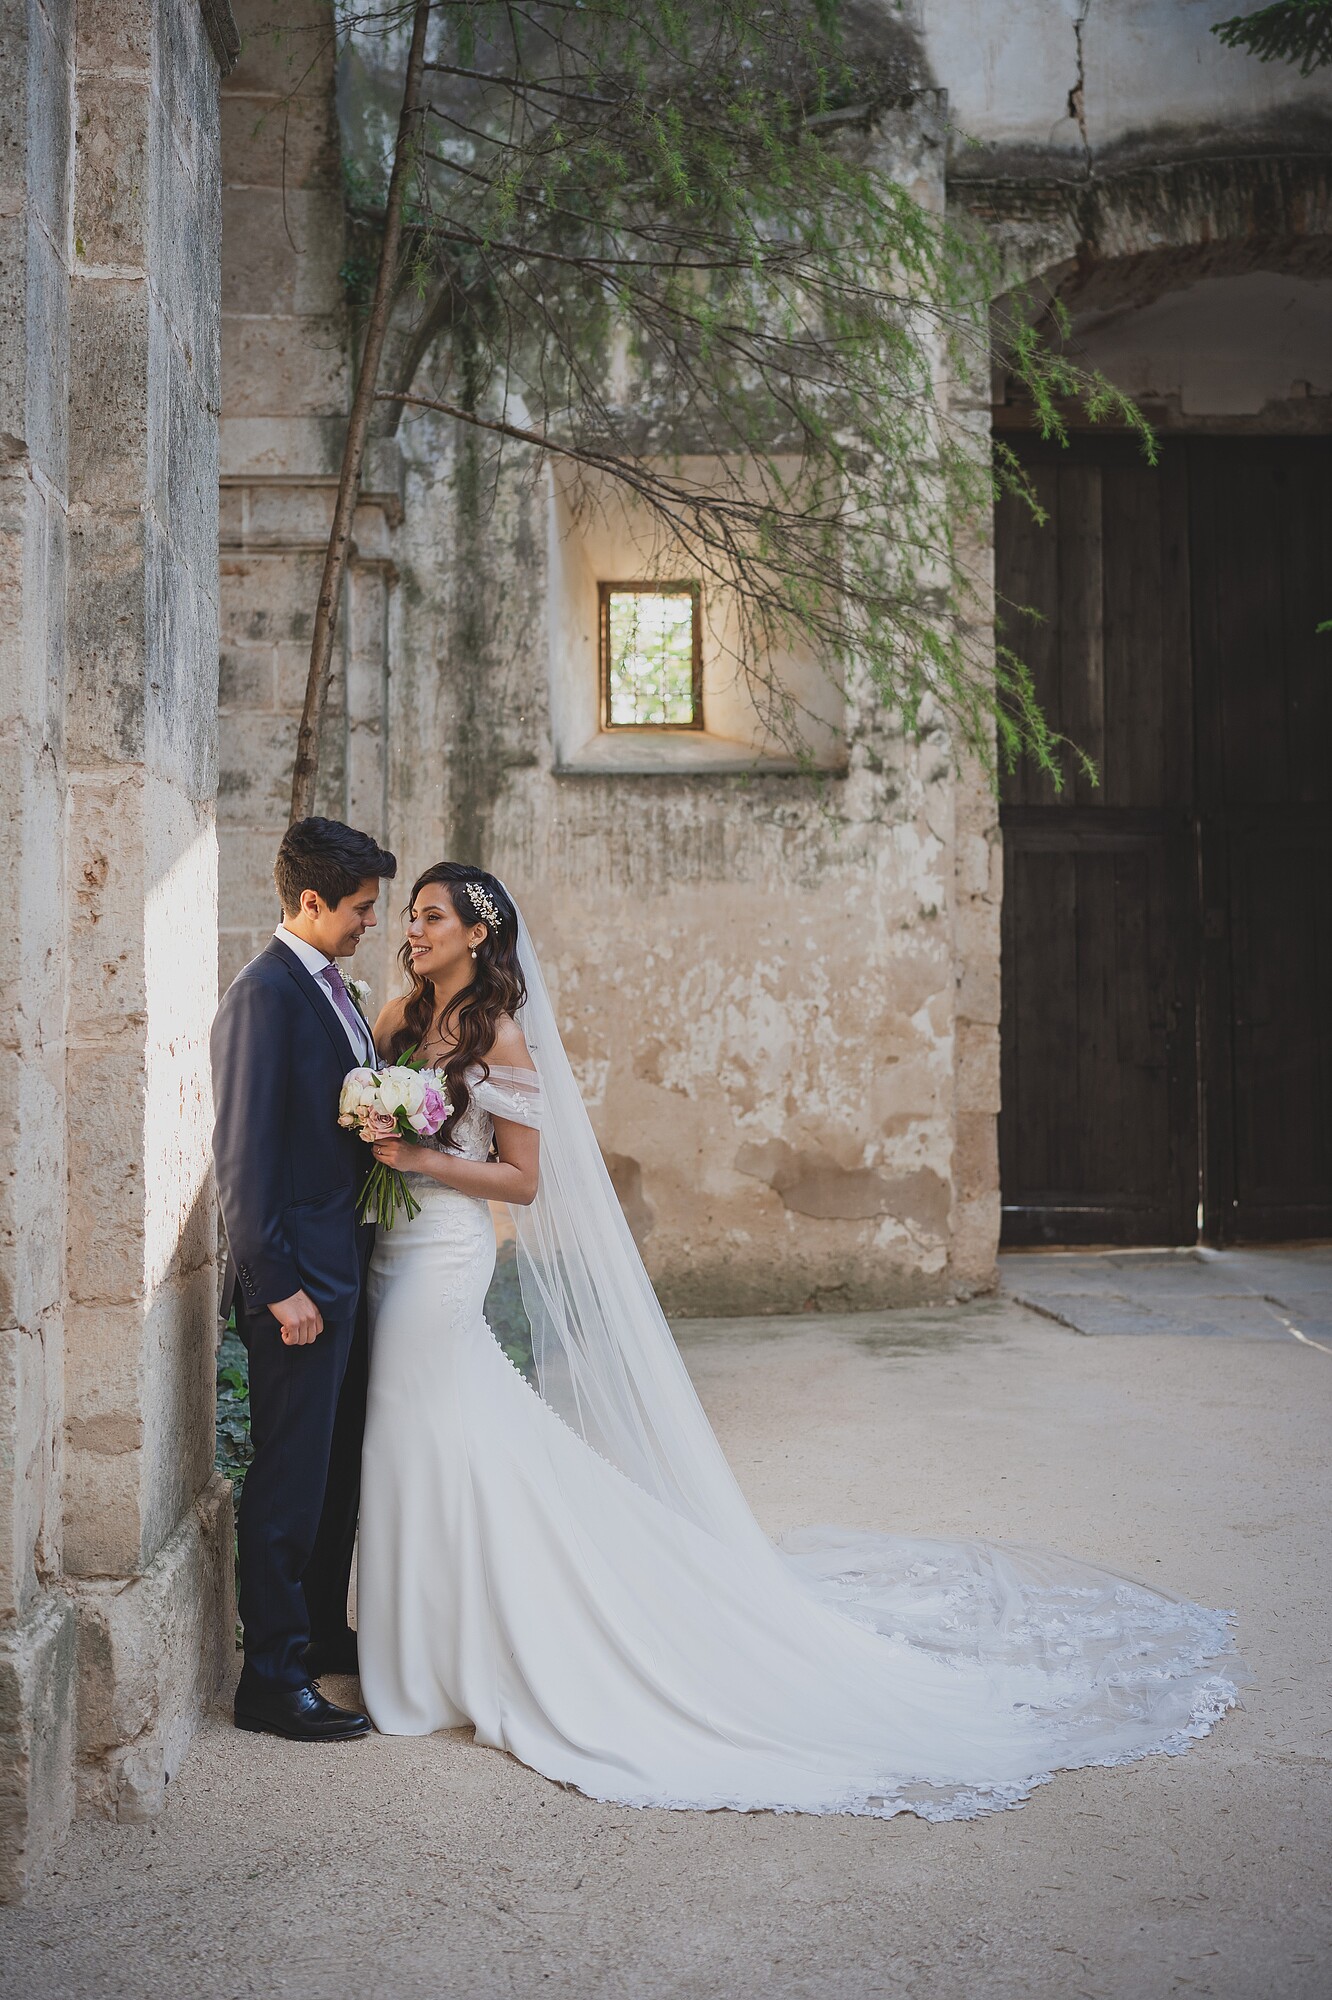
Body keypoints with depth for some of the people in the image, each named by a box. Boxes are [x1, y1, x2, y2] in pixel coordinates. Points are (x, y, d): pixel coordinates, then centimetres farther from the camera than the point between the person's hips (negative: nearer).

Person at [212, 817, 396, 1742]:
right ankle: (271, 1677, 8)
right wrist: (278, 1285, -20)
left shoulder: (335, 990, 14)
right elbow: (245, 1156, -19)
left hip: (346, 1271, 9)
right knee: (289, 1482, -2)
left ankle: (326, 1632, 33)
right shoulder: (264, 995, -15)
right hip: (300, 1280, -9)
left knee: (340, 1466, 19)